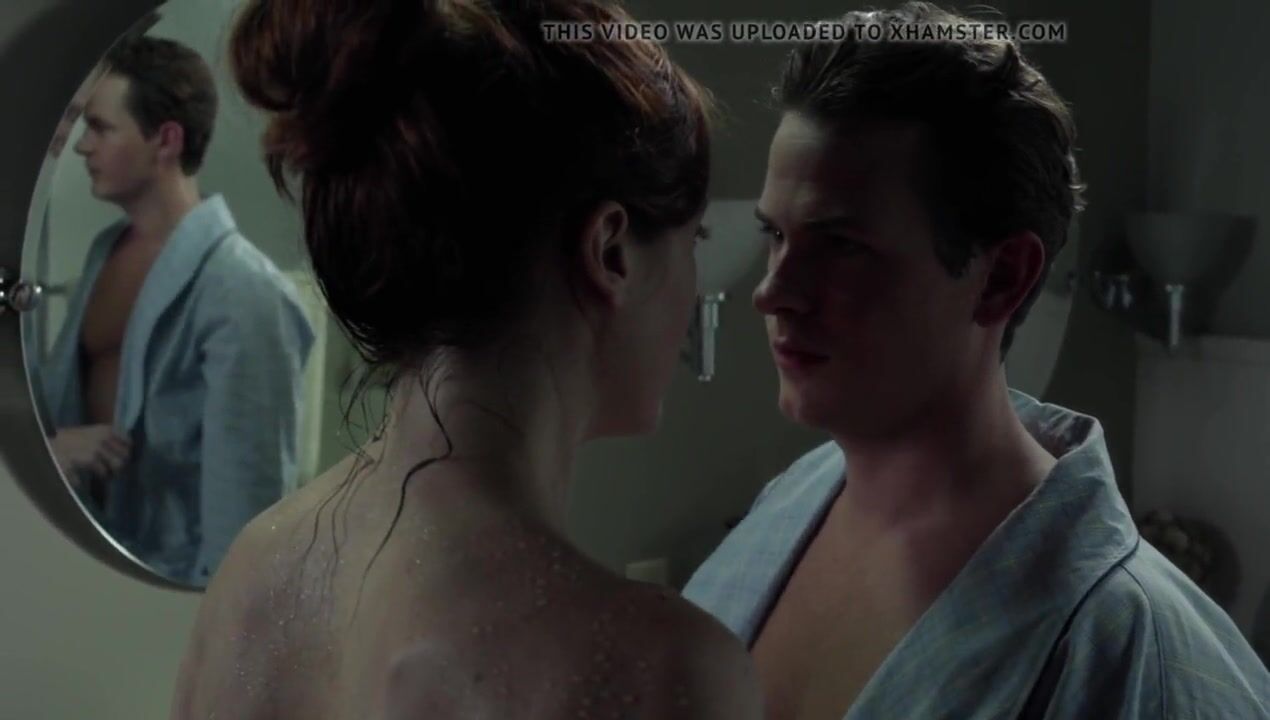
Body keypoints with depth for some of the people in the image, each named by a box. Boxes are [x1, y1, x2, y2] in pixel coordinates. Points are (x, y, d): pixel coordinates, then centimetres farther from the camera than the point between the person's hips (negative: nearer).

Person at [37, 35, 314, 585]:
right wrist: (50, 443, -7)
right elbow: (60, 390, 14)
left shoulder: (239, 289, -20)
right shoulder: (106, 250, 6)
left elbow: (247, 479, -21)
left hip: (175, 578, -7)